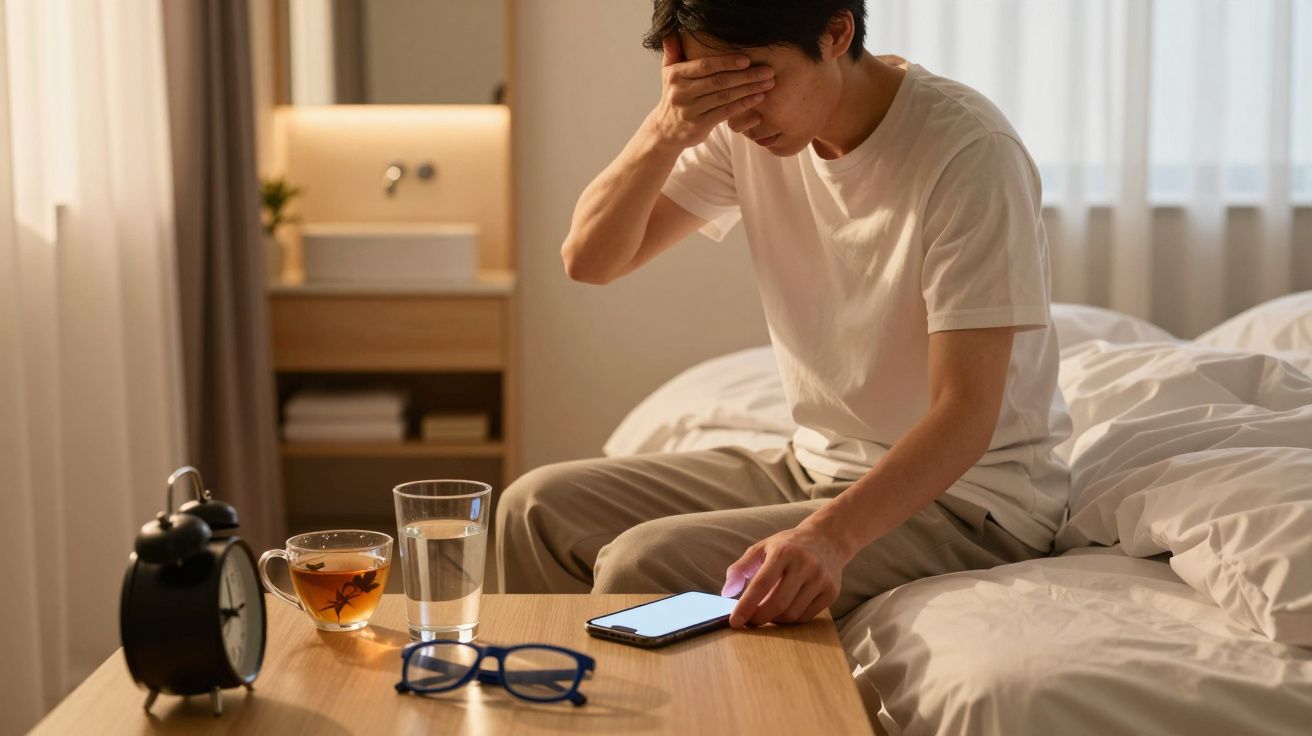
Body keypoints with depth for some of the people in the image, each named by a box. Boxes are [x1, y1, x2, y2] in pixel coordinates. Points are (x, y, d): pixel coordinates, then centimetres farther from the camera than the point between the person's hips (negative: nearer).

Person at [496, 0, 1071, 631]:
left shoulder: (969, 153, -22)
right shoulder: (748, 127, -1)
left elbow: (966, 413, -25)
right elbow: (589, 260, -2)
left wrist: (829, 535, -40)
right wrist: (665, 132, -19)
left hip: (963, 493, -7)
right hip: (815, 465, 7)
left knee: (643, 566, -23)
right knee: (538, 509, -1)